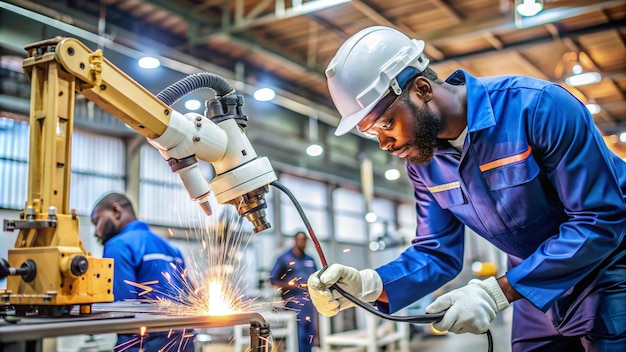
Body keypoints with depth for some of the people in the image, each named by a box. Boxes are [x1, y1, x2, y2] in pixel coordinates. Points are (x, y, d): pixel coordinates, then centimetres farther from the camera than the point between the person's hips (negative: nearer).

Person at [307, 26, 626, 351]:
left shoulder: (539, 106, -27)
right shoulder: (423, 161, -7)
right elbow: (438, 252, -4)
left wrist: (497, 291, -33)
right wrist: (368, 284, -23)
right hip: (536, 285, 6)